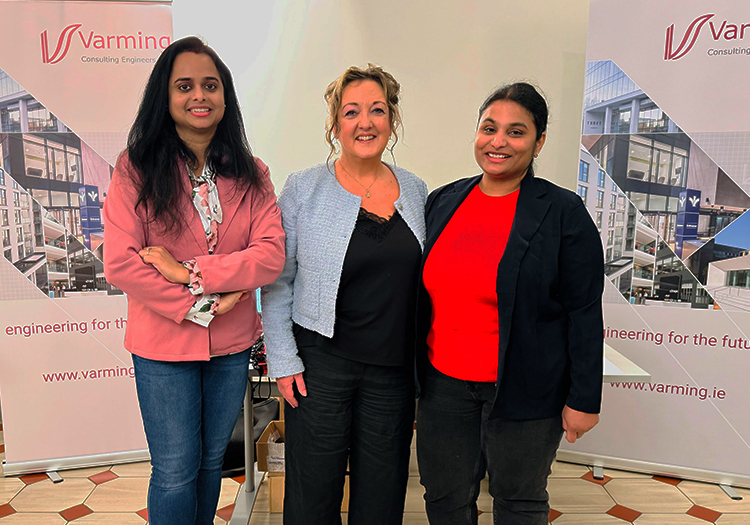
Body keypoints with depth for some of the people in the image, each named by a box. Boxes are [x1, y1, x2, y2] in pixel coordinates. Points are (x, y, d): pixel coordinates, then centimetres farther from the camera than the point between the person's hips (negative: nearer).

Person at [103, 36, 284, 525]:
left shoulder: (250, 173, 0)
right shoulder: (137, 169, -7)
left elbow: (272, 254, -12)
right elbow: (120, 262, -14)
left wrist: (190, 272, -21)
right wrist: (199, 307, -18)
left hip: (232, 345, 3)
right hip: (164, 344, -2)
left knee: (211, 461, 21)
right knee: (176, 471, 10)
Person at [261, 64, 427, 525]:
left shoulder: (416, 191, 4)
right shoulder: (304, 189, -5)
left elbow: (423, 280, 11)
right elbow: (276, 282, -2)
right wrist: (282, 360, -6)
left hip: (394, 366, 3)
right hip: (320, 361, -2)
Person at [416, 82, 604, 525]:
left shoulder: (564, 212, -9)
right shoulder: (442, 202, 4)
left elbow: (585, 313, -8)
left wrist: (584, 399, -8)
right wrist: (413, 371, 13)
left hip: (524, 390, -3)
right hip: (444, 383, 4)